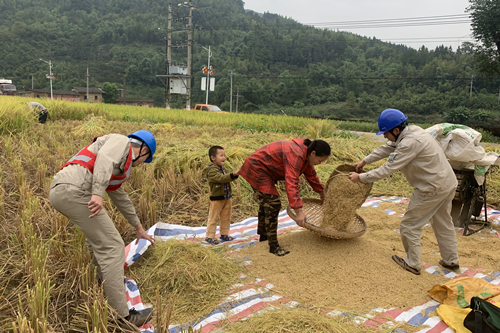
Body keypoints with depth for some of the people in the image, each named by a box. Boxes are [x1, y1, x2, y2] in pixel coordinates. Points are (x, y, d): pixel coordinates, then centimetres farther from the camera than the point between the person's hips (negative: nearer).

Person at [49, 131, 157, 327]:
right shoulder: (121, 141, 7)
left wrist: (139, 228, 46)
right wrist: (98, 193, -30)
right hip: (74, 191, -10)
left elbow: (120, 197, 40)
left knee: (98, 235, 30)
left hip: (59, 191, 10)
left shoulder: (120, 162, 32)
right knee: (112, 246, -6)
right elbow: (104, 158, -16)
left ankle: (107, 280, 43)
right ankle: (121, 316, -4)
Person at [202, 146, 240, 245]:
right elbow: (221, 178, -31)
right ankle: (210, 236, 11)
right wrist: (233, 175, -39)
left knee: (226, 218, 16)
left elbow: (227, 179, 14)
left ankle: (224, 234, 29)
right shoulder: (211, 171, -19)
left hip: (226, 197, 9)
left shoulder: (222, 169, 11)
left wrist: (235, 175, -4)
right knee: (213, 218, 1)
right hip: (216, 199, -9)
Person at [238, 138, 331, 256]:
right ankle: (274, 246, -3)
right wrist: (299, 211, -43)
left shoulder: (305, 154, 2)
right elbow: (291, 183, -39)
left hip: (257, 169, 11)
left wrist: (321, 191, 33)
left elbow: (311, 174, 19)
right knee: (273, 205, -11)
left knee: (266, 203, 23)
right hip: (257, 168, -11)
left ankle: (263, 235, 42)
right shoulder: (296, 155, -29)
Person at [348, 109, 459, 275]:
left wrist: (360, 177, -15)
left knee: (409, 226, 4)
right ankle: (451, 261, 38)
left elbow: (387, 169, -24)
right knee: (443, 223, 24)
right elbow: (387, 148, 15)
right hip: (448, 183, 10)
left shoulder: (410, 143, -26)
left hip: (432, 189, -10)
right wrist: (365, 160, 13)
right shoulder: (412, 131, 4)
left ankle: (412, 264, 18)